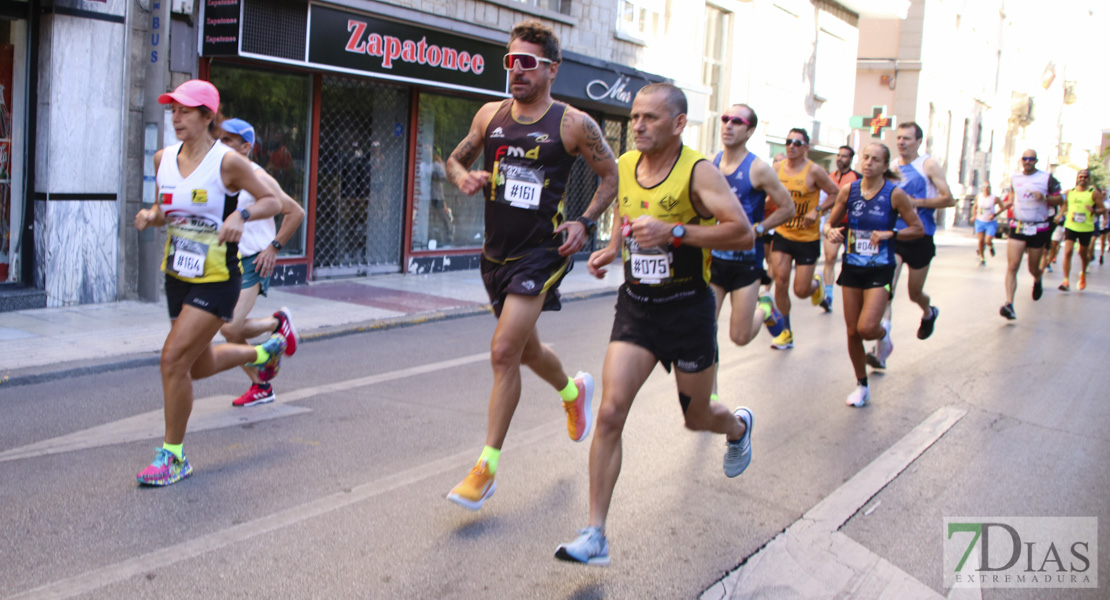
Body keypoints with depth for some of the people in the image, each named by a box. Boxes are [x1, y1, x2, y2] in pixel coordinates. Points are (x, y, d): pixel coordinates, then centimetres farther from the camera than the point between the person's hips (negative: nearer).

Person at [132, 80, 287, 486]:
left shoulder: (227, 161, -13)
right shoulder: (163, 159, 4)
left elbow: (272, 202, -6)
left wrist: (241, 215, -24)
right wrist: (150, 216, -7)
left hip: (216, 280, -7)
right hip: (177, 276, 7)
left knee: (173, 359, -14)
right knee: (200, 366, 20)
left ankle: (173, 456, 2)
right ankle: (265, 352, 49)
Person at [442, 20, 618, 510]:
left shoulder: (574, 124, -7)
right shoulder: (490, 116, 5)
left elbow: (612, 175, 5)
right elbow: (455, 158, 18)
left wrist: (585, 222, -8)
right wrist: (464, 177, -5)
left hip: (541, 254, -6)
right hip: (496, 253, 6)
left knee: (504, 352, -14)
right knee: (525, 349, 20)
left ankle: (487, 467, -3)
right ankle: (574, 391, 53)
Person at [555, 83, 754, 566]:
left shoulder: (698, 172, -14)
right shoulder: (624, 167, 2)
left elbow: (744, 235, -21)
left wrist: (674, 232, -28)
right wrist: (611, 250, 5)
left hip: (688, 311, -3)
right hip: (635, 308, 4)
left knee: (697, 416, 15)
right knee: (610, 412, -11)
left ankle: (738, 426, 55)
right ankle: (595, 535, -6)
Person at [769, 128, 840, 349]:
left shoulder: (814, 171, -13)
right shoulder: (777, 168, -1)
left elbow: (836, 194, -4)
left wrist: (817, 210, -17)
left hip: (808, 238, -3)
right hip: (782, 234, 3)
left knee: (801, 290, 0)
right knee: (780, 282, -7)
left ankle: (816, 283, 38)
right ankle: (786, 332, 9)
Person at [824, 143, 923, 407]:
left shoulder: (895, 194, -9)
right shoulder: (848, 190, -1)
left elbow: (918, 228, -3)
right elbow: (830, 223, 8)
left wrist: (890, 234, -18)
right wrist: (832, 231, -15)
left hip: (880, 271, -3)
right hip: (852, 268, 3)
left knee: (866, 328, -17)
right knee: (852, 332, 6)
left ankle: (883, 333, 22)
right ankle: (862, 386, 25)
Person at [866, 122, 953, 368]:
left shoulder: (928, 166, -5)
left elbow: (949, 199, -10)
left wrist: (916, 202, -19)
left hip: (920, 239, -3)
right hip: (894, 235, 3)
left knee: (914, 293, 11)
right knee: (886, 285, -17)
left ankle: (929, 313, 47)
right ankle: (883, 344, -21)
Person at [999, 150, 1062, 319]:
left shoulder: (1047, 178, -3)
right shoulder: (1014, 178, 7)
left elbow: (1059, 199, 0)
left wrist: (1044, 198, -19)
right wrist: (1010, 202, 8)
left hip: (1038, 229, -1)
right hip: (1017, 227, 1)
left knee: (1033, 269, 11)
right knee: (1012, 266, -15)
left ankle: (1037, 281, 50)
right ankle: (1009, 304, -22)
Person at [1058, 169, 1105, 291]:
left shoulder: (1094, 193, -3)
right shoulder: (1069, 192, 7)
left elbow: (1103, 210, -6)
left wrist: (1094, 211, -25)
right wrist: (1065, 213, 9)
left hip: (1086, 228, -1)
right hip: (1070, 226, 1)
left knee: (1083, 254, 12)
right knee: (1068, 252, -14)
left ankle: (1083, 274, 43)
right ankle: (1066, 281, -15)